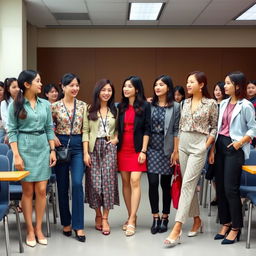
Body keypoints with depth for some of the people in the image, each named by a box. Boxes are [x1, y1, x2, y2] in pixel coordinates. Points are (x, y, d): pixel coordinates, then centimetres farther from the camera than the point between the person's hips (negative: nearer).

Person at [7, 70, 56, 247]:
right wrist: (16, 155, -12)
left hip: (43, 148, 3)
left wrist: (53, 150, 3)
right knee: (28, 191, 2)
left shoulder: (45, 104, 8)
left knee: (41, 190, 1)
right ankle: (30, 230, 12)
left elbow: (49, 129, 11)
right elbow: (12, 131, -4)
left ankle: (39, 229, 13)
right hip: (25, 148, -3)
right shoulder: (15, 105, -3)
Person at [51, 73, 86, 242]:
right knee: (62, 186, 6)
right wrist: (53, 137, -9)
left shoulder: (83, 106, 5)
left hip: (78, 146, 0)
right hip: (61, 145, 0)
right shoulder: (55, 106, 0)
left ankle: (78, 225, -5)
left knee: (77, 183, -12)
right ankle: (66, 222, 22)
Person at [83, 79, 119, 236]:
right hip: (94, 147, -1)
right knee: (94, 181, -1)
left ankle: (105, 218, 1)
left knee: (108, 180, -5)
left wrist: (116, 138, -3)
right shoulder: (90, 110, 4)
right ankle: (98, 215, 16)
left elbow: (119, 129, 19)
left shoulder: (115, 110, 12)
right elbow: (85, 131, 0)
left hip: (109, 148, 1)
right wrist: (86, 152, -7)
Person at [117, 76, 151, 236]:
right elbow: (118, 128, 14)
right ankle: (131, 217, 15)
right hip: (122, 149, 4)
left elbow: (147, 130, -3)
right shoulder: (121, 107, 10)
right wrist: (115, 140, 1)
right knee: (126, 182, 5)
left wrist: (143, 151, -9)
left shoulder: (145, 106, -1)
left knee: (135, 181, -12)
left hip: (137, 149, -4)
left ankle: (131, 221, -10)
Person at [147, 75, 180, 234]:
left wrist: (176, 151, -7)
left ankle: (165, 218, 18)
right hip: (152, 148, 2)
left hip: (167, 149, -2)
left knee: (166, 184, 6)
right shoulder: (150, 105, 6)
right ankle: (155, 218, 7)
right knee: (153, 182, -3)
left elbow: (176, 130, -3)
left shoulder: (175, 107, 0)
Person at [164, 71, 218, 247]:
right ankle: (197, 220, 25)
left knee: (187, 184, -14)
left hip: (198, 146, -6)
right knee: (190, 184, 11)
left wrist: (206, 146, -8)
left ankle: (177, 229, -17)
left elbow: (215, 127, -1)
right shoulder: (186, 103, 10)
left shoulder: (211, 104, -4)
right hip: (183, 145, 6)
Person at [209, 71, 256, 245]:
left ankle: (235, 228, 6)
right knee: (220, 187, 7)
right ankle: (225, 224, 20)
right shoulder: (223, 104, 12)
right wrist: (212, 150, 10)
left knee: (231, 188, -6)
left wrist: (240, 142, -18)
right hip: (220, 146, 7)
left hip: (234, 148, -7)